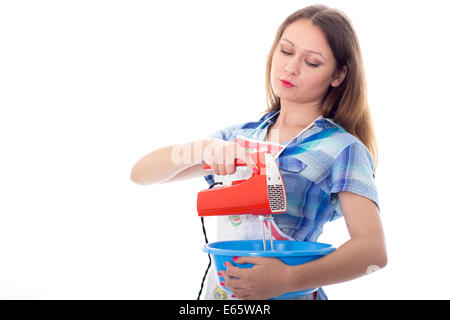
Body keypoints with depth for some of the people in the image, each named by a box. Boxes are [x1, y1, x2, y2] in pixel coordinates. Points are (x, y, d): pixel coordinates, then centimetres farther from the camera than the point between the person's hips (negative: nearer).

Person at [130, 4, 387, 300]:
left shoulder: (342, 148, -5)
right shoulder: (238, 136, 9)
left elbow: (373, 250, -16)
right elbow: (141, 173, 4)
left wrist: (288, 279, -30)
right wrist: (204, 148, -13)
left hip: (288, 296, -4)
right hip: (218, 290, 5)